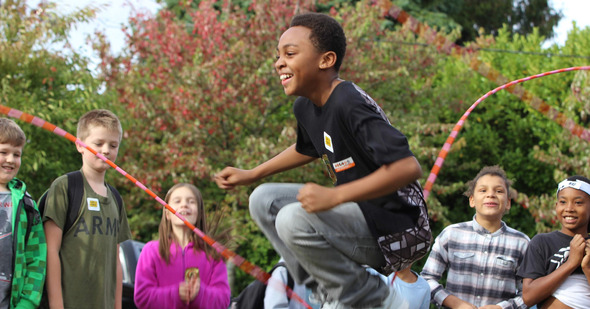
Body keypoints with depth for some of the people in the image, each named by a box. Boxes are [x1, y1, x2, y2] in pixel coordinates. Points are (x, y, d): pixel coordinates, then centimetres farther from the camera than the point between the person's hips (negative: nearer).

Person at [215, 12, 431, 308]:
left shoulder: (349, 105, -24)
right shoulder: (305, 107, 5)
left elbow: (408, 167, -32)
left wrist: (335, 196, -34)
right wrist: (250, 175, 27)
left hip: (397, 228, -10)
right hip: (359, 216, 10)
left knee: (295, 220, -28)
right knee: (264, 200, 8)